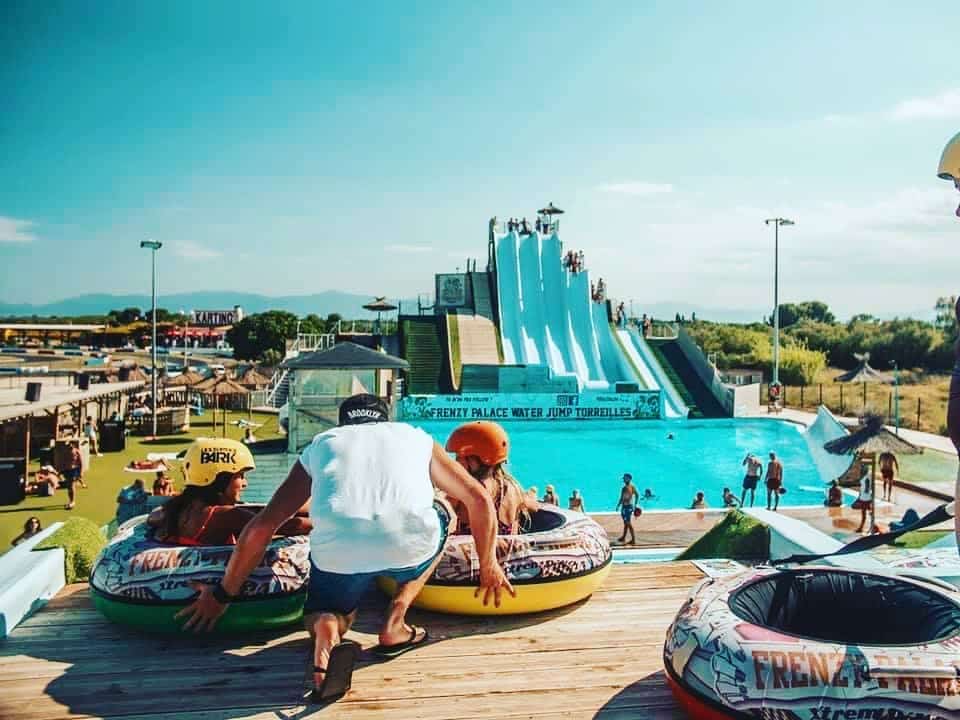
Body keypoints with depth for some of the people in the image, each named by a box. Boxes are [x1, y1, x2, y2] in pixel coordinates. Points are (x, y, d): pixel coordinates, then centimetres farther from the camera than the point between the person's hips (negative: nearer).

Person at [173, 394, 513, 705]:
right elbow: (480, 500, 26)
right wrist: (488, 565, 39)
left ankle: (326, 631, -4)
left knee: (325, 614, 33)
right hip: (410, 544, -1)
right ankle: (394, 624, 21)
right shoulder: (416, 437, 29)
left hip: (339, 549, 1)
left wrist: (222, 594, 35)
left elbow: (262, 526, 25)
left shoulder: (321, 444, 29)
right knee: (443, 516, 35)